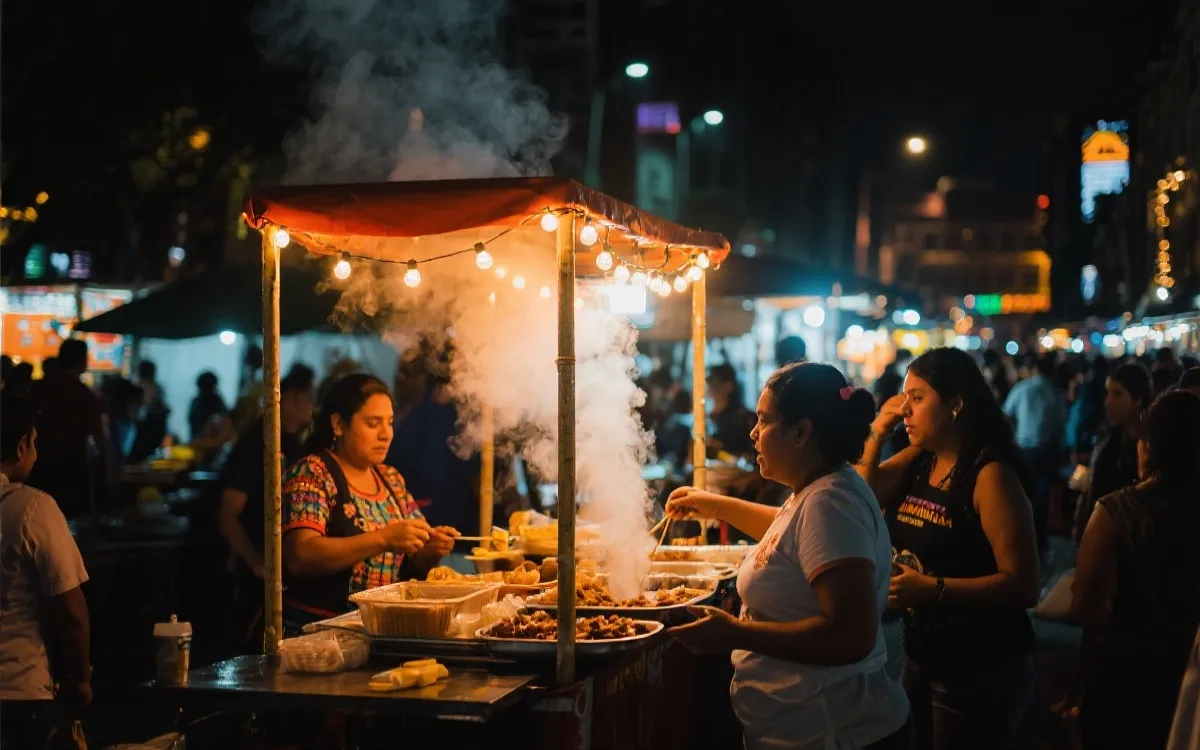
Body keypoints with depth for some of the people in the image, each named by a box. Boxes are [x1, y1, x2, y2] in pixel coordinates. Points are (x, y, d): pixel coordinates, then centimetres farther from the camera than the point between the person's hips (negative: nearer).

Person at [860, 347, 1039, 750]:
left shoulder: (990, 475, -19)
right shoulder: (916, 461, 4)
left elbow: (1023, 585, -23)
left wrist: (932, 588, -28)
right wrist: (877, 433, -5)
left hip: (980, 669, -7)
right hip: (921, 654, 7)